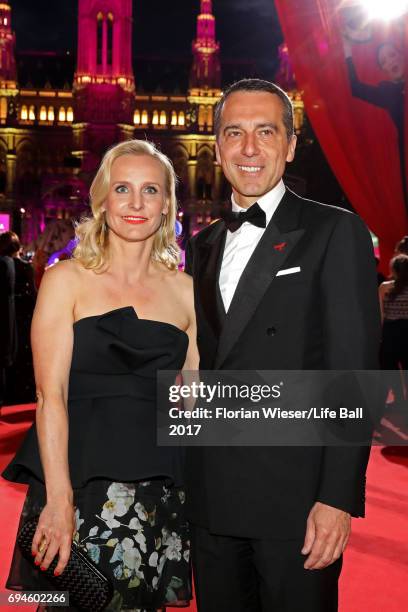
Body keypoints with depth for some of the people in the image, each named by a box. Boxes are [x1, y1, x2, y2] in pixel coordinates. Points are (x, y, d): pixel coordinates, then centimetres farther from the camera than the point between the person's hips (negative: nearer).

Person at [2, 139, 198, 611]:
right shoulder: (67, 280, -1)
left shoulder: (185, 290, 7)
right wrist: (59, 499, -16)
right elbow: (50, 395, -8)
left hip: (159, 484, 3)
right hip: (78, 478, -2)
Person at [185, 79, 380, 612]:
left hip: (295, 499, -5)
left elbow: (355, 373, -11)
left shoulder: (335, 232, -6)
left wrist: (337, 498, -16)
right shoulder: (203, 245, 13)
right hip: (211, 499, 6)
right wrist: (191, 478, 9)